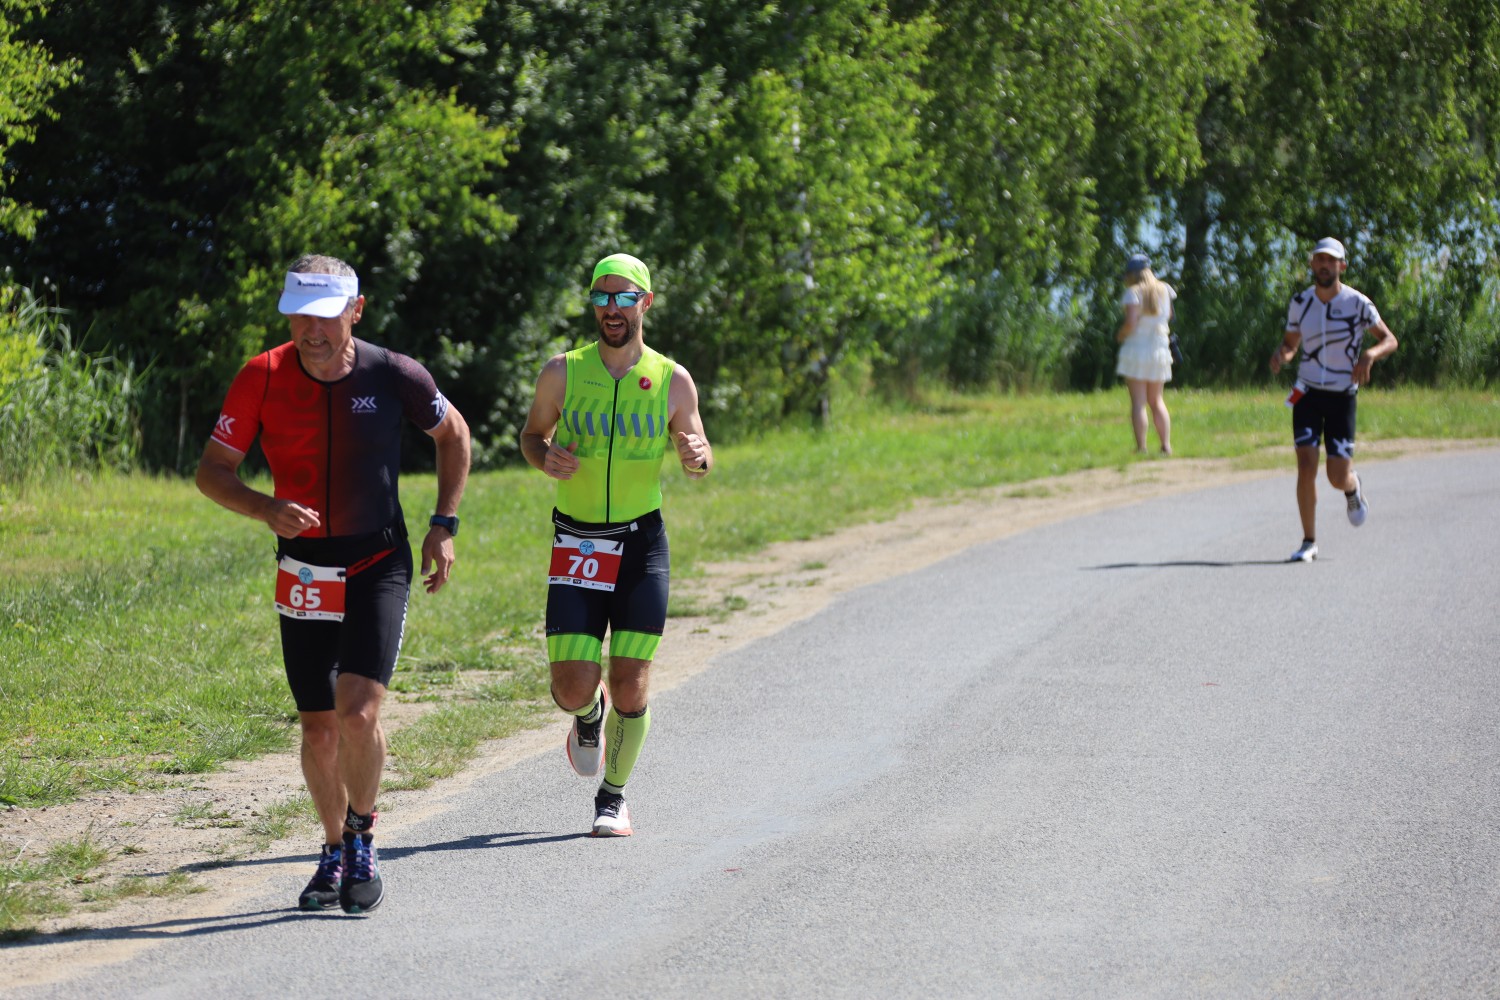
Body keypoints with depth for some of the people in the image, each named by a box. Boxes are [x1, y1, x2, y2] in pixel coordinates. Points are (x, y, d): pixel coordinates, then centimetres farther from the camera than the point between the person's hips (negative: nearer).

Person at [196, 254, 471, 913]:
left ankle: (362, 841, 5)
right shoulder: (262, 378, -10)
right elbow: (212, 471, -5)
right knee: (319, 729, 7)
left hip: (380, 567, -2)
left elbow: (453, 434, 8)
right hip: (304, 573, 2)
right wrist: (269, 510, -24)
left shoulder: (393, 376, -11)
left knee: (358, 712, -18)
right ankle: (335, 853, 28)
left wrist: (444, 525, 2)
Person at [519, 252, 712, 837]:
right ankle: (587, 719, 29)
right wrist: (544, 457, -10)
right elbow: (532, 433, 13)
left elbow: (698, 451, 10)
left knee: (630, 684, -3)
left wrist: (697, 458, -15)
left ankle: (614, 795, 18)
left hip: (642, 542, 0)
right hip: (576, 543, 0)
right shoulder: (563, 372, -2)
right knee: (573, 687, -9)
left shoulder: (672, 380, -1)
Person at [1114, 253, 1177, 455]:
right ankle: (1166, 444, 7)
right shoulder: (1164, 290, 5)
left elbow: (1131, 323, -21)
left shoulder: (1134, 292, -11)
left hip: (1136, 349, -5)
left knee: (1138, 402, -3)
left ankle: (1141, 447, -8)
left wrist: (1120, 335, 0)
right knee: (1156, 401, 15)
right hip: (1160, 350, 5)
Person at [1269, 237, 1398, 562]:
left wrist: (1369, 354, -24)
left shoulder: (1357, 303, -7)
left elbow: (1390, 340, -2)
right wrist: (1280, 354, -10)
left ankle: (1353, 488, 36)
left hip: (1342, 397, -2)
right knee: (1306, 466, -12)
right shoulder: (1300, 302, 2)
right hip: (1308, 392, 2)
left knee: (1338, 477, -3)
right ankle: (1309, 542, -1)